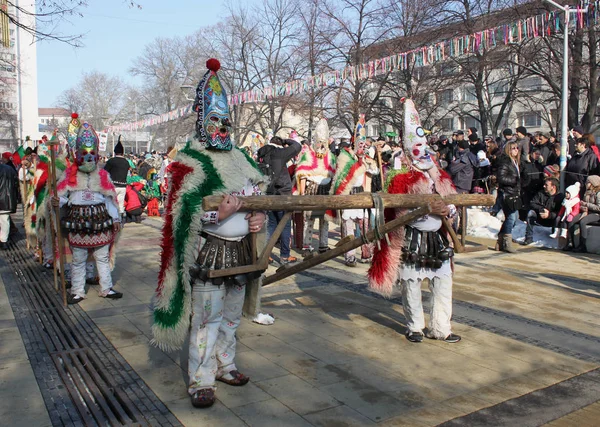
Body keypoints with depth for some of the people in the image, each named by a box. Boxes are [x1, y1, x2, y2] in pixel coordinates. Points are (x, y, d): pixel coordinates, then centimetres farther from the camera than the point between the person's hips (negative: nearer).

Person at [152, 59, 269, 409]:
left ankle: (224, 366, 34)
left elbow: (261, 194, 19)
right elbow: (182, 215, -17)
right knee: (206, 319, 0)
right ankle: (201, 381, 13)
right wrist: (219, 215, -29)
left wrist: (260, 217, -1)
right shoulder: (191, 163, -9)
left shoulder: (240, 158, 12)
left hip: (241, 249, 7)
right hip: (208, 251, -7)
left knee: (232, 315, 18)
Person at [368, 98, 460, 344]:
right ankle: (414, 327, 23)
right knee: (411, 286, 6)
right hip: (412, 242, -5)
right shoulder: (402, 180, -8)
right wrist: (429, 208, -25)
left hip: (438, 240, 5)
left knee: (444, 286, 8)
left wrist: (448, 210, -11)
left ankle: (440, 328, 22)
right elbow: (401, 210, -19)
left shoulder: (441, 179, 11)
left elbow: (453, 205, 12)